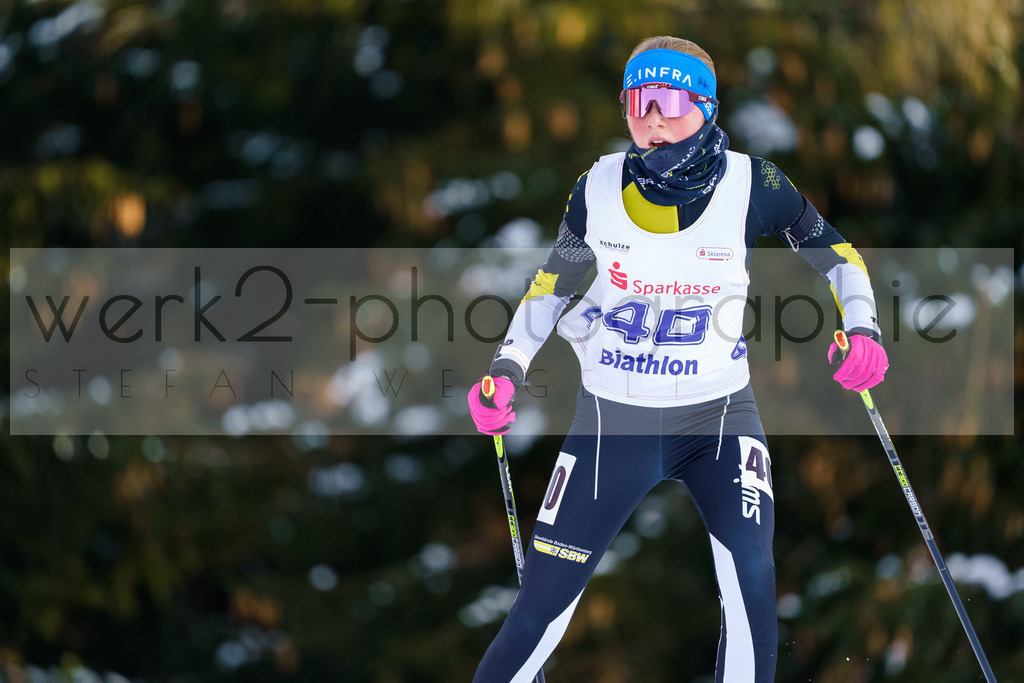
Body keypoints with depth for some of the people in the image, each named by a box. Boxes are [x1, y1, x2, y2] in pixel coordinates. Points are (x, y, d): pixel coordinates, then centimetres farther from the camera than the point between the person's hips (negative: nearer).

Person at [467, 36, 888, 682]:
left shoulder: (752, 186, -13)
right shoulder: (597, 191, -8)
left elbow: (834, 252, 3)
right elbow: (553, 284, 9)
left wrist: (861, 330, -13)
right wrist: (507, 369, -1)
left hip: (719, 414, -1)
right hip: (614, 417, 1)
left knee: (751, 578, -22)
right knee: (542, 604, -1)